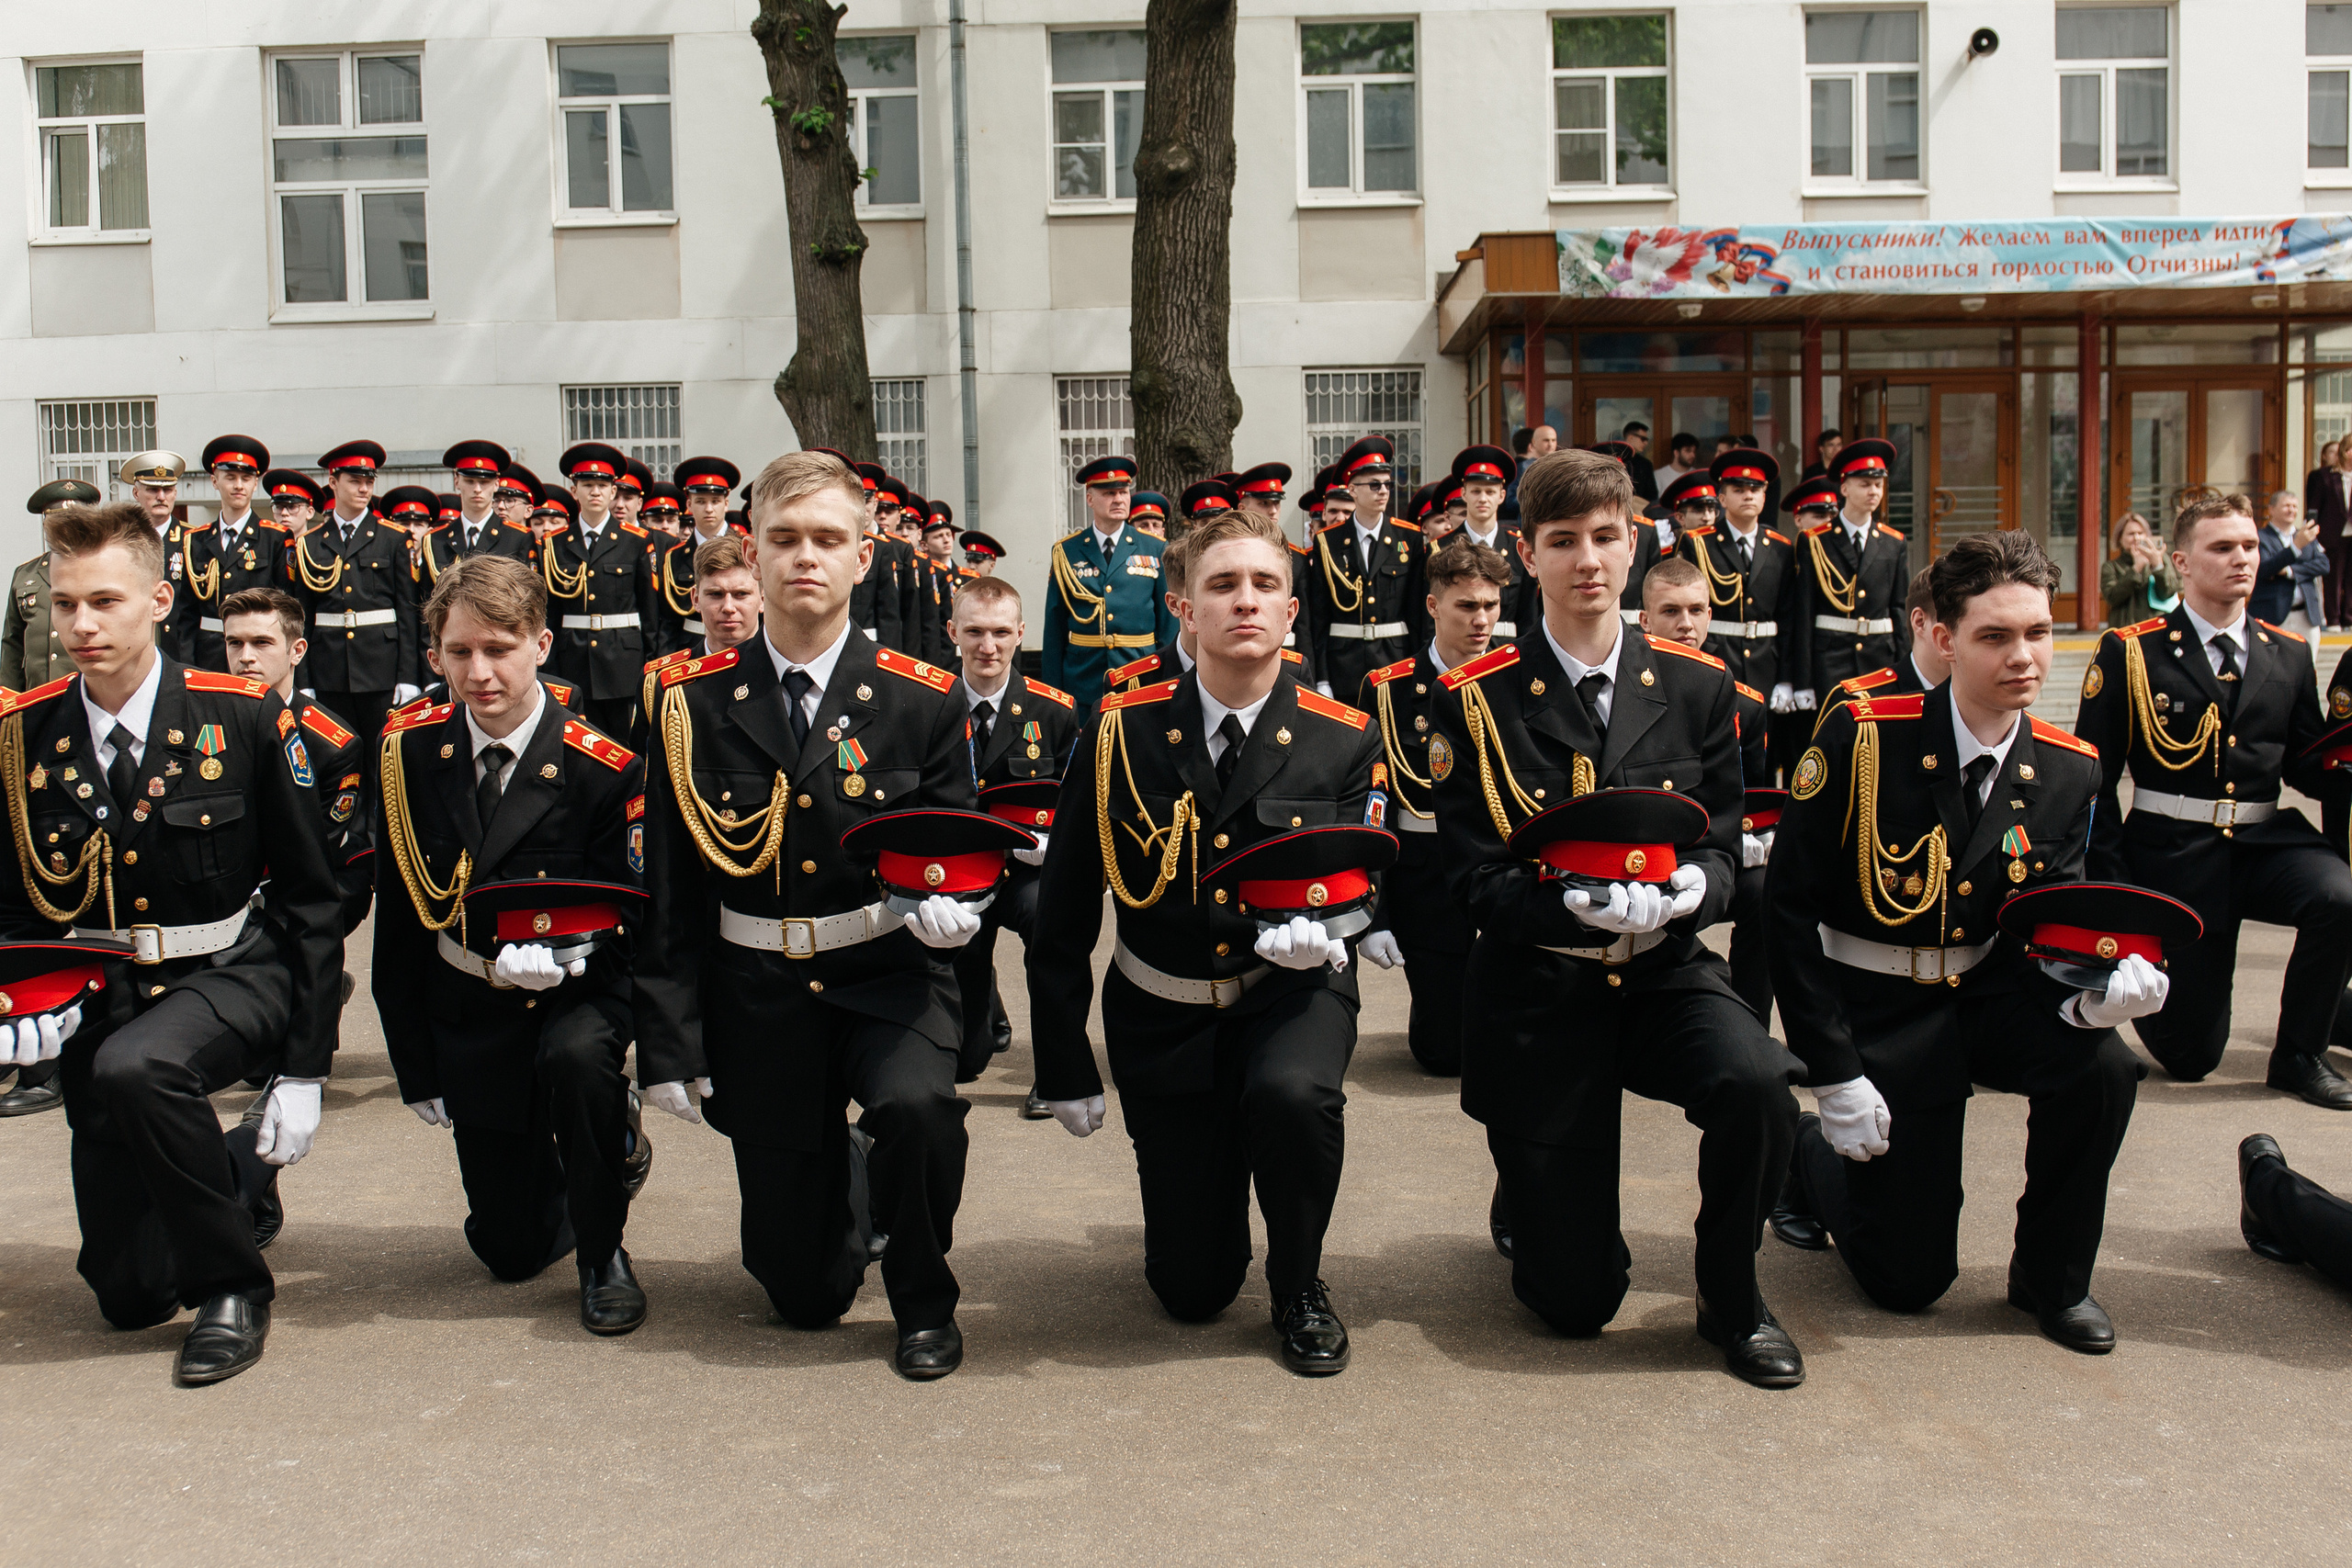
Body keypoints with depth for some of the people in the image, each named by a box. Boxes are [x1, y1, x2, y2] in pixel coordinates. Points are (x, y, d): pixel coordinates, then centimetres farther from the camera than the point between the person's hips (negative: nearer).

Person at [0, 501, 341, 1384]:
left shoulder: (242, 718, -11)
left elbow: (311, 896, -7)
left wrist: (304, 1070, -10)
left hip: (231, 972, -3)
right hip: (100, 988, 3)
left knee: (135, 1068, -37)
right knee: (128, 1291, 1)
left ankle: (234, 1286, -15)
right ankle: (233, 1177, 36)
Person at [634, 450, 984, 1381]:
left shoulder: (923, 700, -2)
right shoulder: (695, 703, -1)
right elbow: (670, 889, 1)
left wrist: (948, 903, -18)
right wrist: (669, 1044, -2)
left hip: (887, 976, -1)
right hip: (758, 994, 1)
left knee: (918, 1107, -35)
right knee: (801, 1289, 3)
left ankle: (924, 1300, -4)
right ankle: (841, 1183, 41)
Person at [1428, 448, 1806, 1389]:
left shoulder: (1697, 686, 2)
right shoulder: (1478, 700, -7)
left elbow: (1721, 847, 3)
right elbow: (1477, 879, -9)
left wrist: (1689, 888, -21)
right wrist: (1578, 905, -29)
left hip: (1665, 967, 2)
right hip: (1539, 984, -2)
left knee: (1756, 1086, -32)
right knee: (1574, 1303, -1)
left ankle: (1730, 1300, -2)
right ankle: (1526, 1197, 38)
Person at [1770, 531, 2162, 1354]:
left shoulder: (2070, 771, -5)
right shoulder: (1862, 736, -19)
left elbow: (2048, 924, 1)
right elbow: (1792, 905, -17)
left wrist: (2089, 993, -24)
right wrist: (1834, 1073, -18)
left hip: (1985, 990, 4)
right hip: (1875, 1007, -4)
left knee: (2101, 1066, -28)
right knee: (1910, 1279, -2)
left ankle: (2051, 1277, -1)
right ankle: (1812, 1153, 32)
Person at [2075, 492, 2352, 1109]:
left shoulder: (2289, 655, 8)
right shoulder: (2129, 652, -5)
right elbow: (2093, 777, -4)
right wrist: (2111, 884, -8)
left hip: (2266, 841, 3)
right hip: (2173, 852, -3)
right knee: (2190, 1055, 0)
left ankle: (2299, 1055, -9)